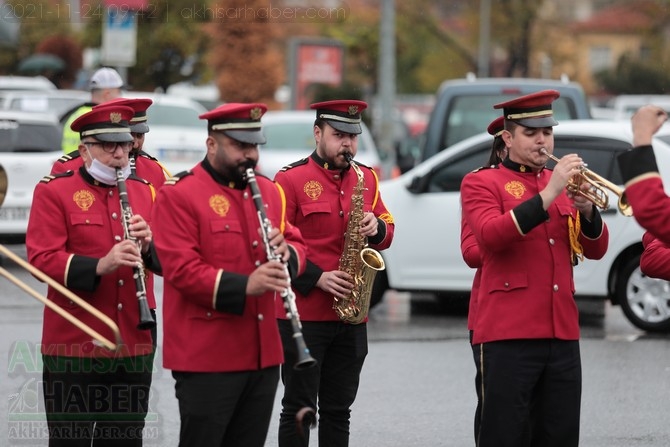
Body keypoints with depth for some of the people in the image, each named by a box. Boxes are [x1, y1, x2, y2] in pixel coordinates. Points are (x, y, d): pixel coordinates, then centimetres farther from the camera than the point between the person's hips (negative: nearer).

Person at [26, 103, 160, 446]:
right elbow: (42, 259, -13)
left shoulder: (143, 193, 13)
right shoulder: (53, 192, -3)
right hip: (74, 344, -4)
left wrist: (149, 244, -11)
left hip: (134, 346, 5)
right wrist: (99, 266, -27)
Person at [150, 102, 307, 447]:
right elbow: (181, 269, -16)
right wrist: (244, 286, -28)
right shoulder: (178, 195, -8)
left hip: (263, 354, 7)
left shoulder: (268, 192, 15)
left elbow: (296, 243, 19)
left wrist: (287, 252, -6)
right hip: (205, 357, -7)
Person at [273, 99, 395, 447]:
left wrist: (376, 228, -9)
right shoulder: (290, 179, -6)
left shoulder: (366, 179, 10)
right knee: (299, 408, -1)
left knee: (338, 410, 11)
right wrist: (316, 278, -18)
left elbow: (387, 229, 15)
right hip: (303, 314, -5)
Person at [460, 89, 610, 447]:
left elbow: (596, 250, 12)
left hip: (562, 334, 5)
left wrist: (587, 211, -8)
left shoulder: (562, 184, 18)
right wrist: (547, 195, -22)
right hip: (508, 335, -5)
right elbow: (490, 235, -17)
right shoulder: (480, 182, 2)